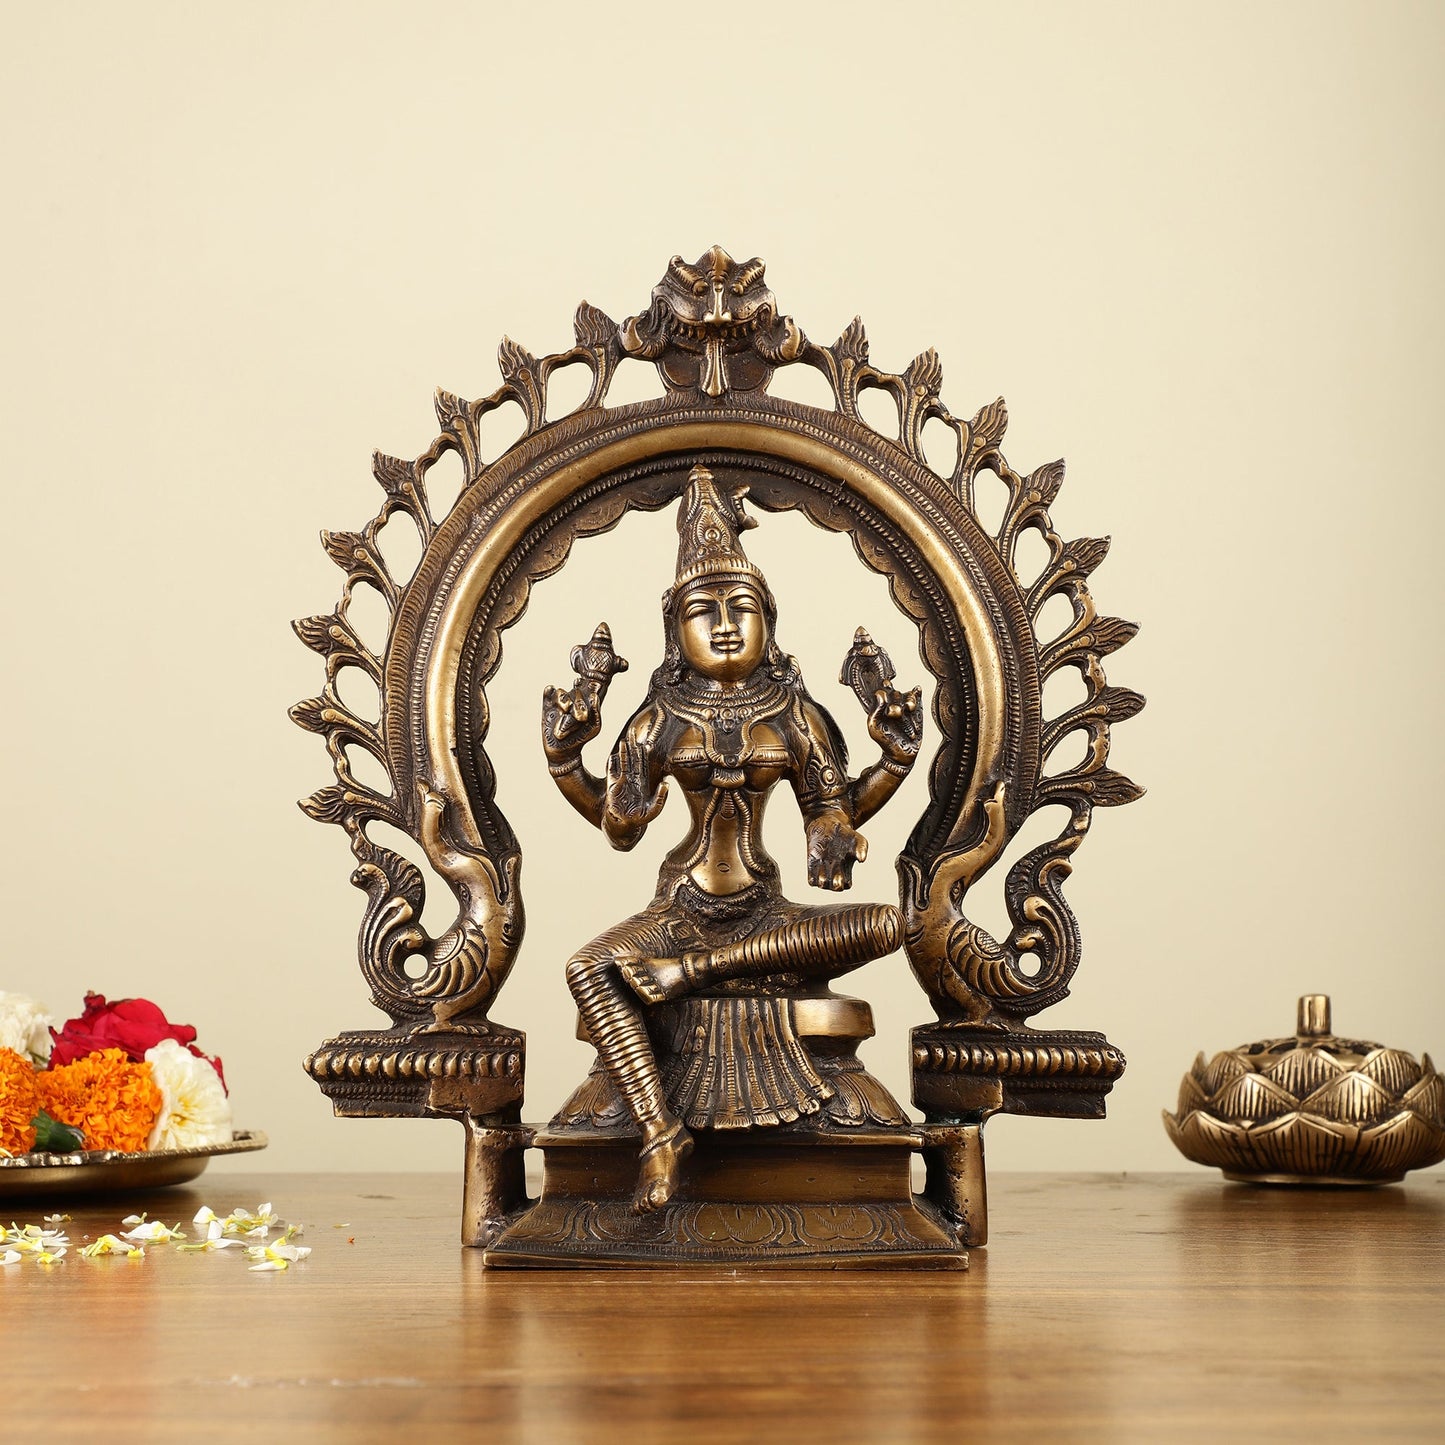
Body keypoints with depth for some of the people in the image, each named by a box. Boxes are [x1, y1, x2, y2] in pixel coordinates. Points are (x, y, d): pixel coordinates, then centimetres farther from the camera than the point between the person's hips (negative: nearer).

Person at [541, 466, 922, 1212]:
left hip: (765, 911, 1)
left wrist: (895, 756, 4)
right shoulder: (661, 718, 6)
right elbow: (619, 823, 9)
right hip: (681, 904, -1)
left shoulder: (793, 715, 7)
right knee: (588, 971, -32)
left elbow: (836, 809, 12)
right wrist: (565, 758, 0)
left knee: (887, 924, -28)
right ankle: (658, 1131, -35)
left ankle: (694, 965, -27)